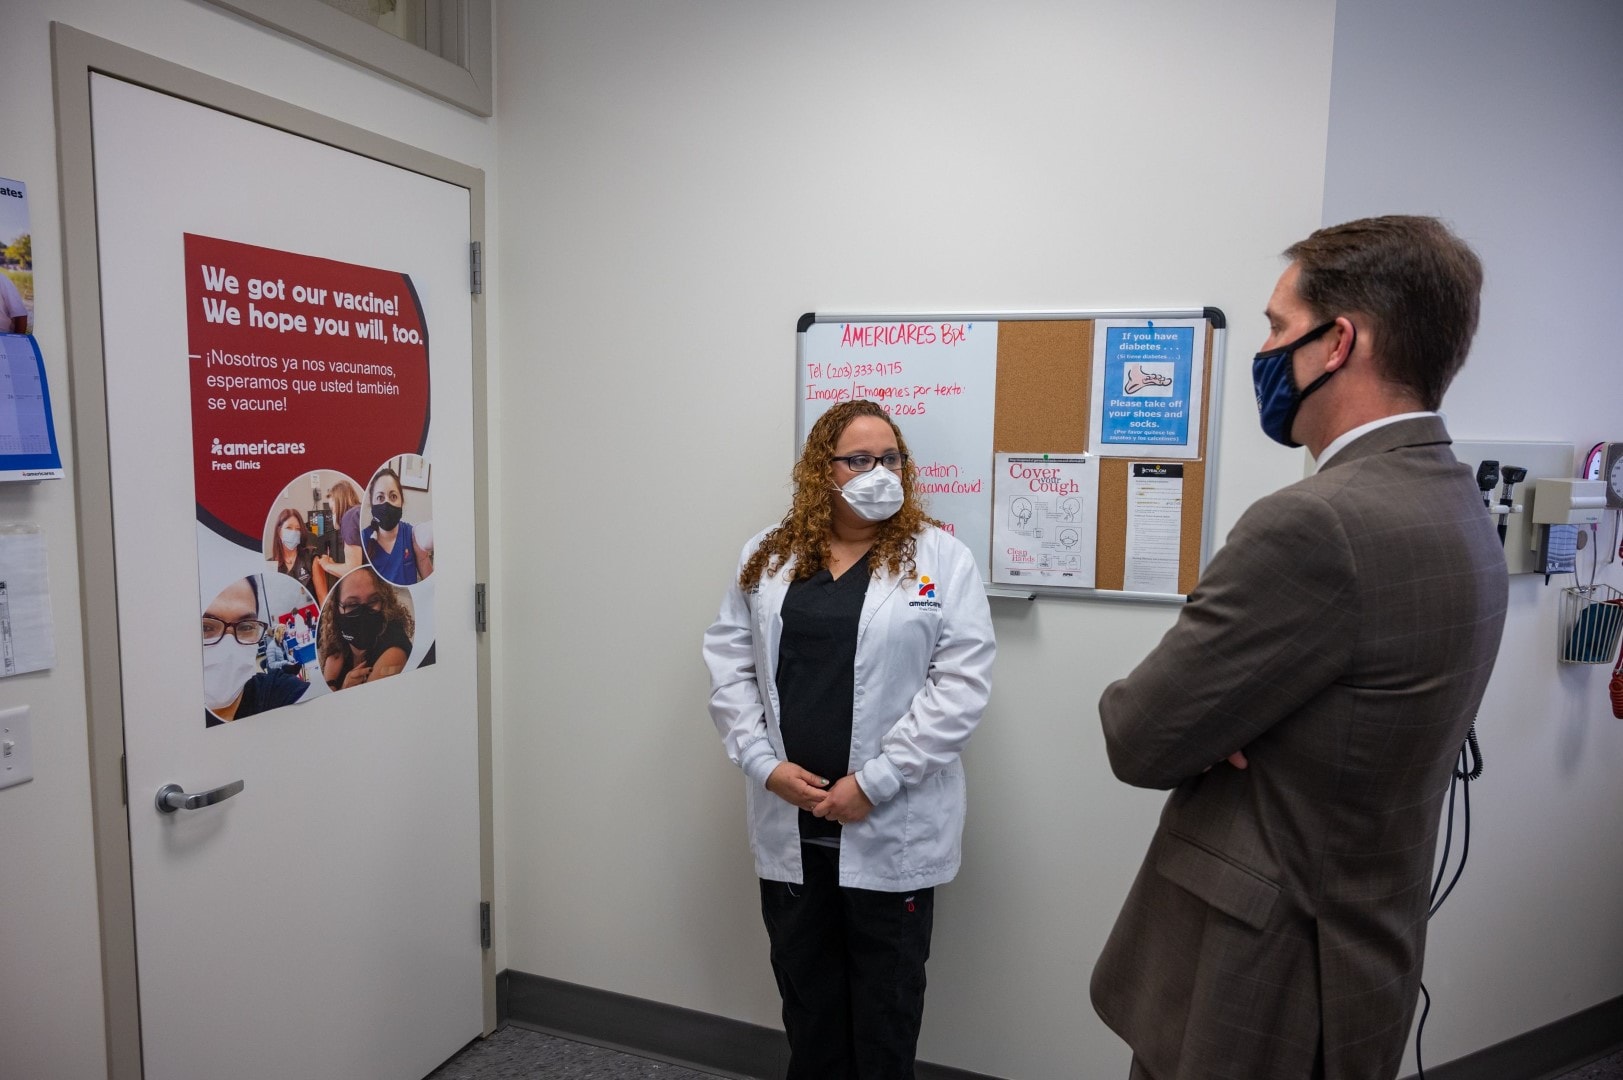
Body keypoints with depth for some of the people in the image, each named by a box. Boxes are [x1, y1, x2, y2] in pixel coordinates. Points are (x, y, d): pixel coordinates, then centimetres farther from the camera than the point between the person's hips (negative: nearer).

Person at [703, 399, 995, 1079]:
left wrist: (874, 782, -16)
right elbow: (729, 662, 4)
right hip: (789, 819, 3)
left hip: (892, 825, -3)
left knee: (887, 996, 14)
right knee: (803, 984, 20)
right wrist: (765, 765, -8)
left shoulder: (941, 558, -6)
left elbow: (962, 682, -12)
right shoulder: (767, 556, 5)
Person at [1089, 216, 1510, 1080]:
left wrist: (1139, 699, -3)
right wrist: (1203, 719, -13)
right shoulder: (1451, 505, 3)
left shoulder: (1319, 524, -28)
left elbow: (1140, 739, -22)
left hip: (1259, 982, -8)